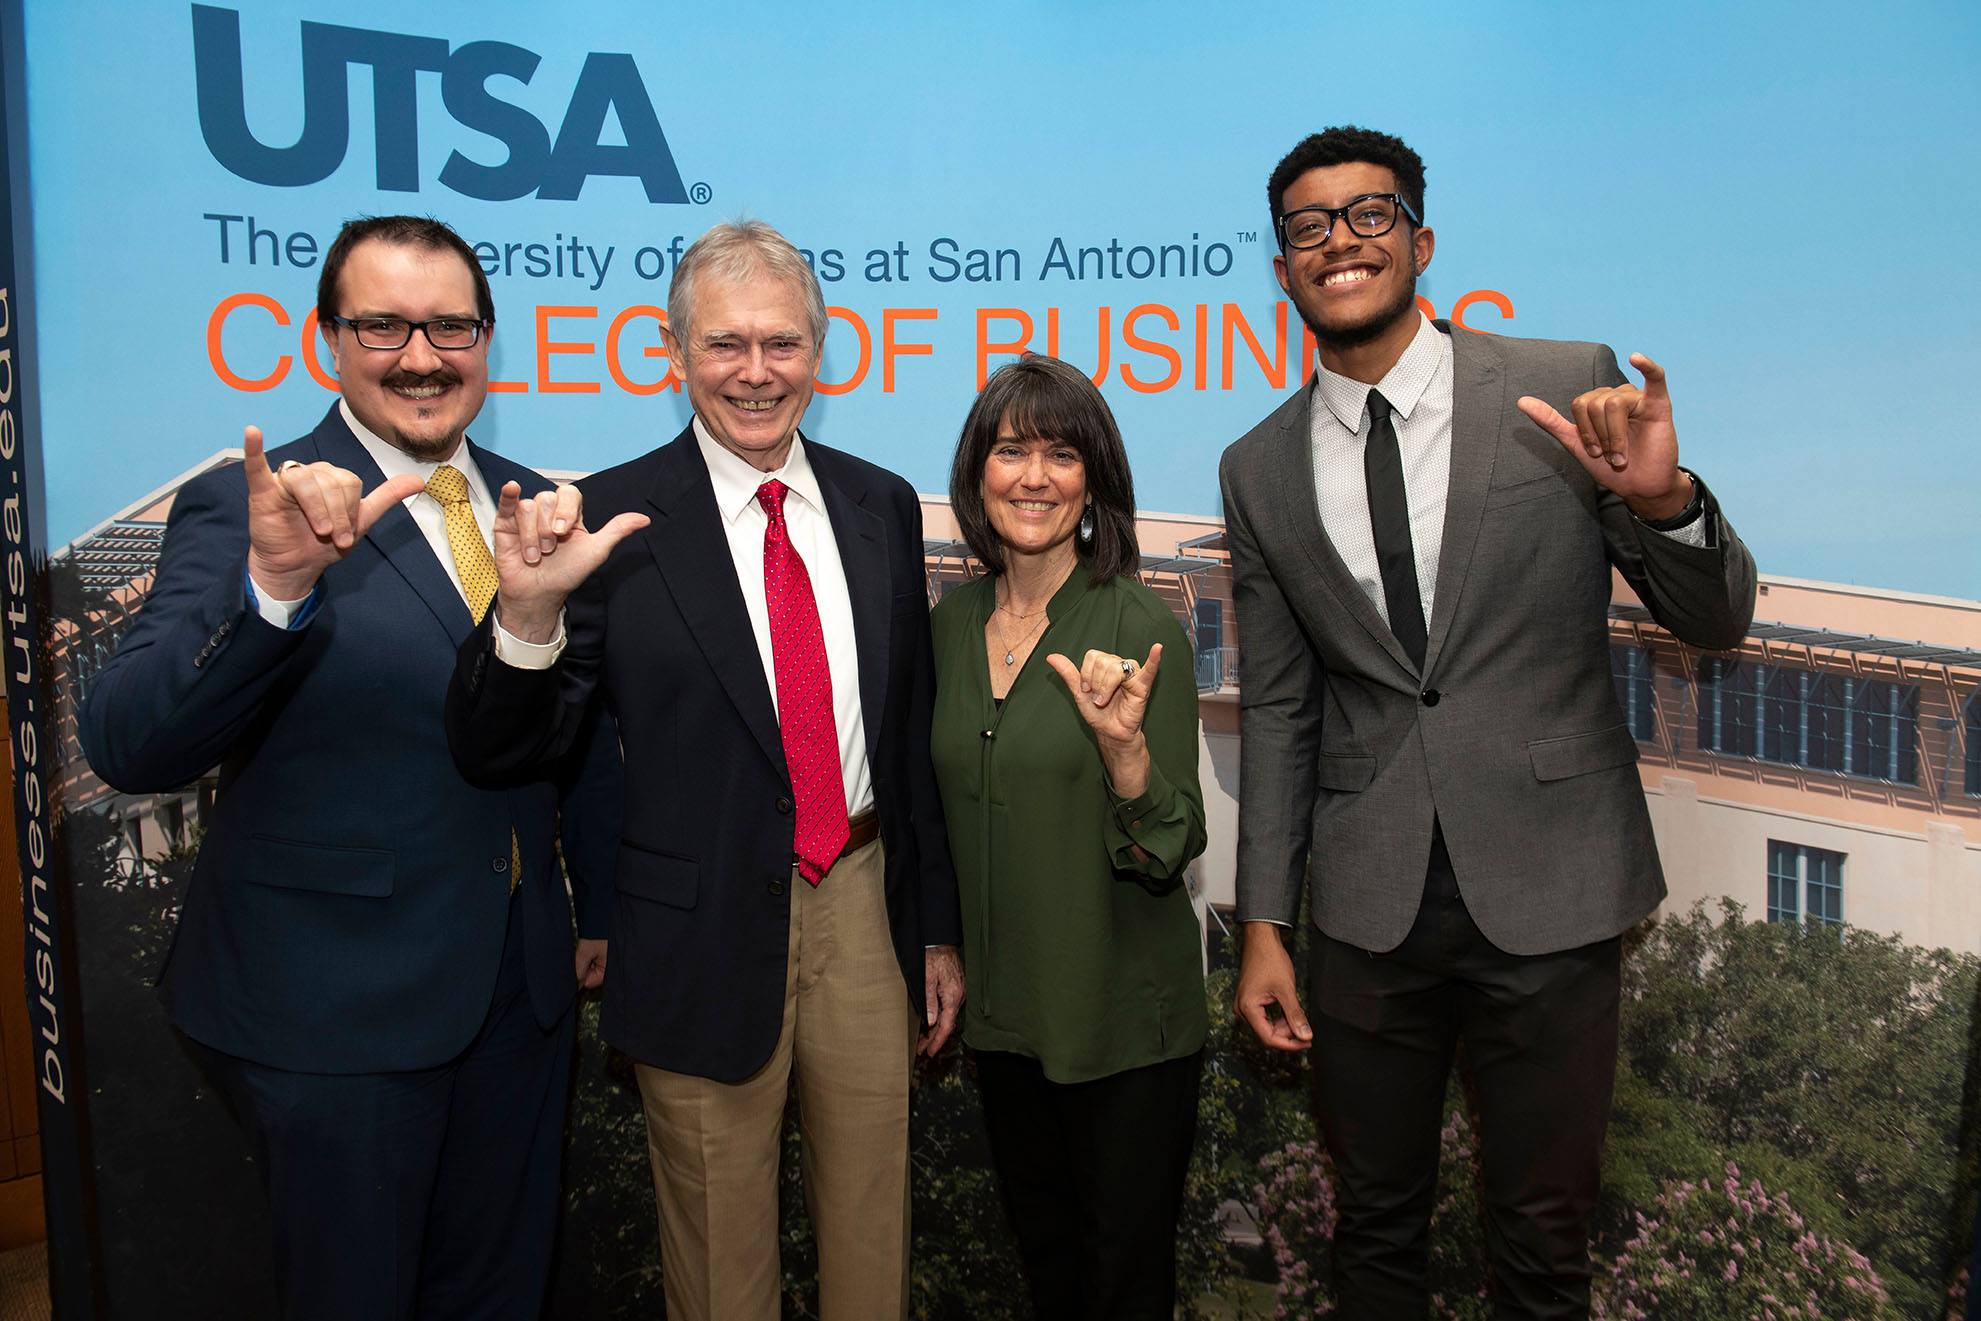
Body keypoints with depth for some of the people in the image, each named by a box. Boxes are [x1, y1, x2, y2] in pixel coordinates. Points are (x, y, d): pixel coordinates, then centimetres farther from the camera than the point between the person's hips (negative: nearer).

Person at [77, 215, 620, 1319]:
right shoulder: (245, 509, -12)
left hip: (525, 986, 5)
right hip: (338, 1011, -5)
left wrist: (603, 911, 15)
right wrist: (272, 587, -38)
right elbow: (127, 748, -24)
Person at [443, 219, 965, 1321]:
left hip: (865, 910, 4)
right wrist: (530, 612, -30)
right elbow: (500, 754, -11)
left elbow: (915, 731, 9)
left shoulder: (883, 507, 4)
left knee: (874, 1225, 20)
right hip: (708, 936, -3)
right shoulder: (615, 520, -9)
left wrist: (939, 929, 12)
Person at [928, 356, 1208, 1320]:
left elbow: (1171, 852, -17)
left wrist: (1124, 745, -33)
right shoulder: (951, 624, 1)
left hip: (1125, 1022, -5)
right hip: (1000, 1011, 5)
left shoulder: (1137, 626, -15)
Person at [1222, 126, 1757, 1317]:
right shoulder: (1261, 471, 3)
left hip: (1549, 892, -2)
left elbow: (1718, 620, -3)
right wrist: (1265, 924, 6)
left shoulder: (1569, 388, -5)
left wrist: (1663, 498, -25)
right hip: (1370, 906, 2)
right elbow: (1279, 712, 7)